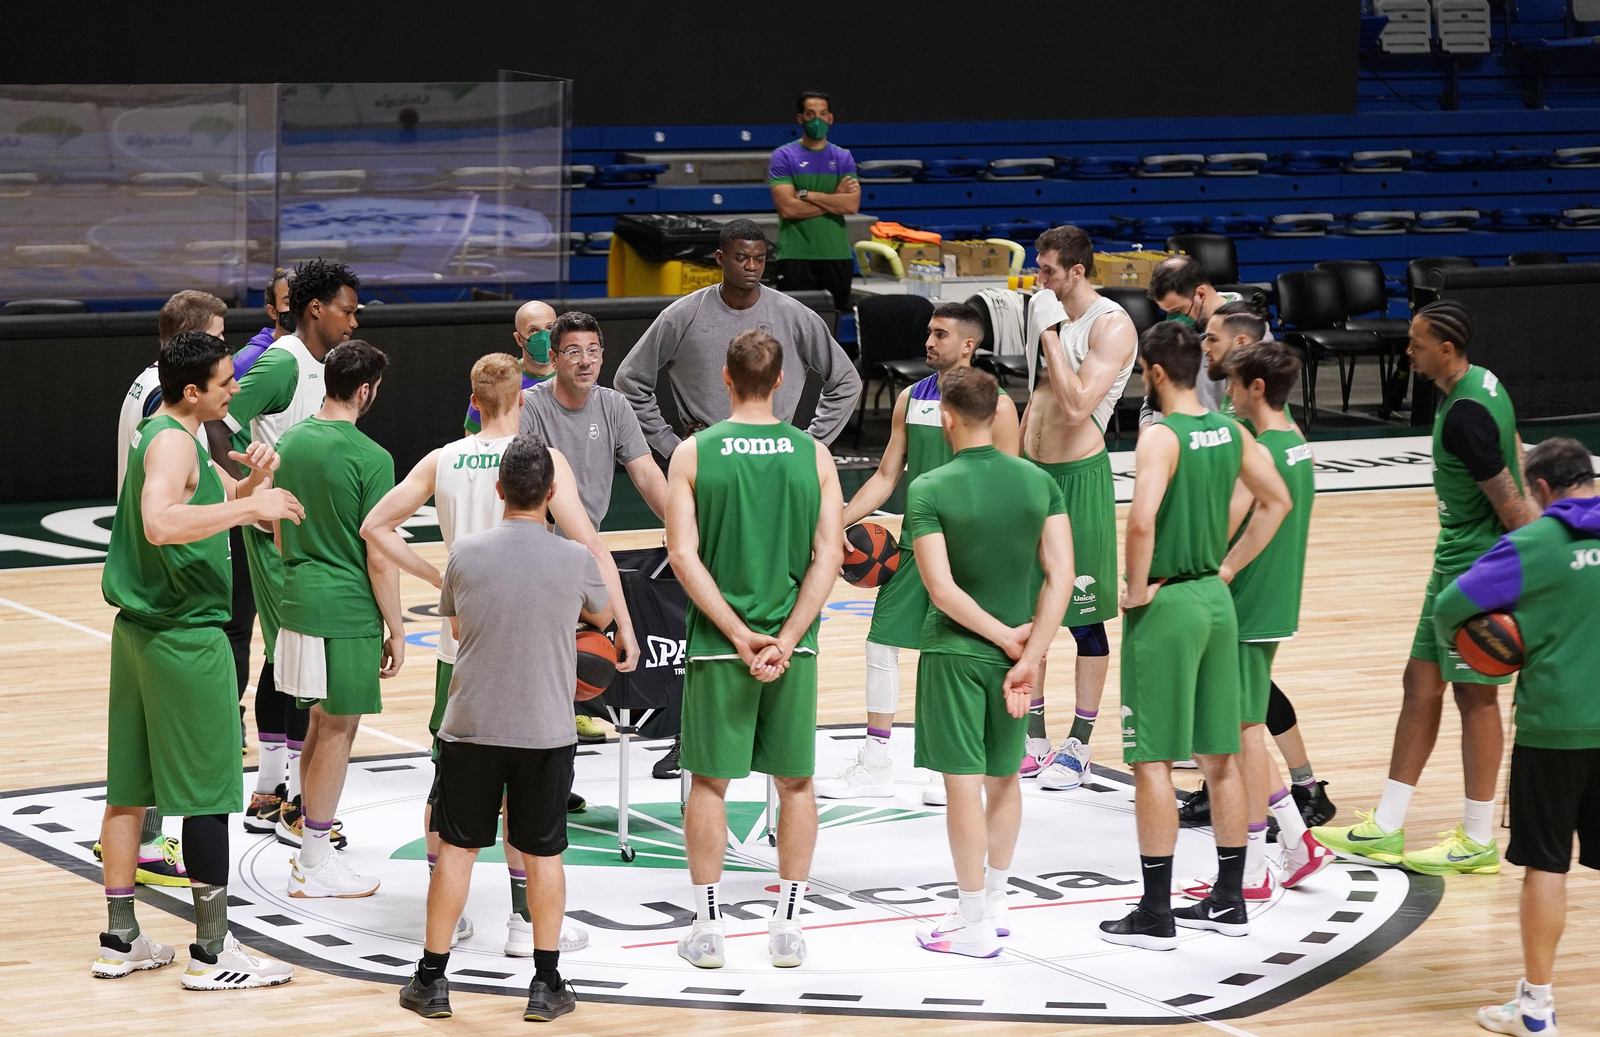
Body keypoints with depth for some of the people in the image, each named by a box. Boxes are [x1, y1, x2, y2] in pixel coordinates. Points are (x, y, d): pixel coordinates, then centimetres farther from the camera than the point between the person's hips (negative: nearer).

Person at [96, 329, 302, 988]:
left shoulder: (161, 434, 14)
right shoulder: (172, 441, -17)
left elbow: (221, 501, 23)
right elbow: (160, 523, -36)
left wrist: (253, 482, 1)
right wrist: (249, 506, -32)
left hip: (141, 631, 10)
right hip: (184, 637, -10)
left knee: (130, 787, 12)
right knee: (208, 794, -4)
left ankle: (120, 941, 19)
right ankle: (212, 953, 0)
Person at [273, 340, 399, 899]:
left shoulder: (291, 441, 6)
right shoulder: (369, 458, -16)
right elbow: (379, 559, -15)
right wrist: (396, 630, -7)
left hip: (298, 598, 8)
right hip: (346, 608, -8)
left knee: (322, 722, 18)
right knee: (337, 730, 1)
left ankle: (312, 847, 26)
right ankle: (315, 865, 7)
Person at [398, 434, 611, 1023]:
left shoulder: (465, 554, -8)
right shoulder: (575, 561, -9)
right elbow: (601, 617, 14)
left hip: (471, 726, 0)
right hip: (546, 731, 0)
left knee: (456, 849, 9)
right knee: (542, 853, 10)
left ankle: (432, 979, 13)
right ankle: (547, 984, 13)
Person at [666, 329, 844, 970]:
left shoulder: (694, 452, -4)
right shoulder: (812, 454, -1)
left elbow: (683, 554, -10)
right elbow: (828, 557, -6)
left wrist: (739, 636, -9)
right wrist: (786, 640, -8)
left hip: (717, 647, -1)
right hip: (793, 643, 1)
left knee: (709, 783, 9)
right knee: (795, 783, 12)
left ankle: (708, 929, 10)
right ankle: (787, 928, 13)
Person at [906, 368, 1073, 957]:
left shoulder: (929, 490, -13)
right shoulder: (1038, 482, -1)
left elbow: (942, 588, -19)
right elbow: (1061, 576, -7)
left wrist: (1007, 637, -10)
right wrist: (1029, 657, -8)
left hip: (954, 652, -5)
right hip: (1017, 651, 5)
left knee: (964, 785, 0)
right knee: (1004, 778, 18)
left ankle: (975, 925, 5)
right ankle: (994, 908, 29)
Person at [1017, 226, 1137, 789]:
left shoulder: (1112, 325, -14)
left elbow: (1077, 406, -24)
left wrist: (1051, 336, -19)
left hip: (1079, 476, -8)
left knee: (1084, 618, 0)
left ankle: (1078, 746, 7)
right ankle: (1033, 738, 19)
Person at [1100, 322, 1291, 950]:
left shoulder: (1161, 436, -17)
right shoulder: (1230, 432, 6)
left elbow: (1142, 519, -31)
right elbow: (1277, 501, 18)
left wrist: (1137, 588, -17)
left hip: (1166, 607, -8)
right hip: (1216, 600, 8)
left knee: (1152, 761, -1)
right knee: (1219, 756, 14)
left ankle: (1155, 916, 1)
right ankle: (1228, 902, 21)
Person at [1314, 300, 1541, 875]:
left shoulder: (1464, 416, -24)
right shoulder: (1482, 384, 6)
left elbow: (1510, 503, -23)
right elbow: (1515, 455, 18)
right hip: (1455, 563, 10)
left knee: (1474, 694, 0)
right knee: (1421, 683, 12)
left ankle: (1477, 841, 10)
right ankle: (1385, 829, 18)